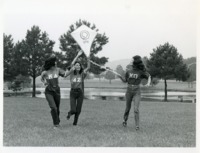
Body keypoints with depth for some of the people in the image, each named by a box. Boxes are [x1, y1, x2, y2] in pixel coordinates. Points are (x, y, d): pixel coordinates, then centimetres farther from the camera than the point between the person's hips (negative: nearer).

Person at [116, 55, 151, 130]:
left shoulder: (141, 71, -6)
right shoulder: (128, 70, 1)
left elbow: (149, 76, 6)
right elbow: (125, 80, 10)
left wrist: (148, 83, -15)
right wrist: (120, 77, -11)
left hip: (137, 92, -3)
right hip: (129, 91, 3)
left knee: (136, 109, -16)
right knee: (128, 108, 14)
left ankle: (137, 125, -10)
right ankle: (125, 120, 40)